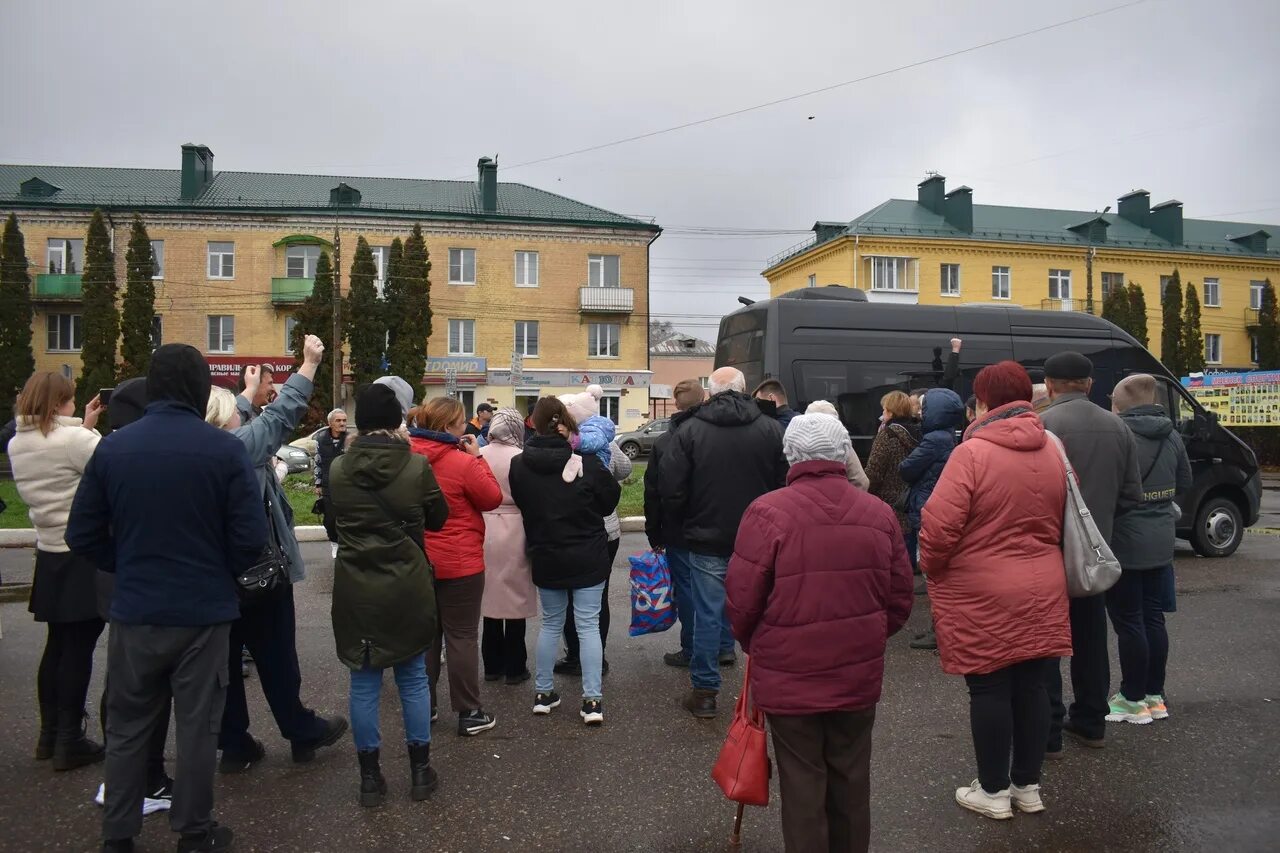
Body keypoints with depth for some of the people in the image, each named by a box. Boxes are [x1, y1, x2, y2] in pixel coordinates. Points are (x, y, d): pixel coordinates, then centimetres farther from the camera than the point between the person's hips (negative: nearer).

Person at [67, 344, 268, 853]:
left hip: (134, 611, 3)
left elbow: (82, 535, 1)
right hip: (203, 610, -2)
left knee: (127, 726, 18)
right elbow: (251, 538, -14)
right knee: (197, 725, 11)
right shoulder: (224, 449, -14)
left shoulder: (112, 447, -4)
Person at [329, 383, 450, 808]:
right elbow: (438, 518, 2)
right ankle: (420, 770, 24)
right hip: (407, 588, -1)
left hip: (356, 590, 1)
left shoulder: (338, 469, -7)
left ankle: (370, 777, 22)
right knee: (412, 678, 13)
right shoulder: (417, 467, -13)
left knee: (364, 682, 12)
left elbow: (338, 519, 10)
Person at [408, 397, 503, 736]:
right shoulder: (462, 462, -19)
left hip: (418, 561, 6)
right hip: (459, 563, -6)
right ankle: (469, 714, 12)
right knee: (462, 637, 3)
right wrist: (477, 457, -5)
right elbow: (493, 498, -8)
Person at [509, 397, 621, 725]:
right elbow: (610, 498, -4)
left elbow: (520, 504, 4)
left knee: (550, 624, 18)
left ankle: (543, 692, 25)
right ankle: (592, 700, 6)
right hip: (588, 557, -2)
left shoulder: (519, 465, -8)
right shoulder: (587, 462, -16)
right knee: (588, 625, 6)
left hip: (545, 558, 3)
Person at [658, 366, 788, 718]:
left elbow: (671, 490, -7)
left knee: (707, 614, 8)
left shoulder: (689, 431, -7)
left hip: (707, 542, -1)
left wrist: (683, 528, 8)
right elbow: (786, 486, -1)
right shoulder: (771, 429, -3)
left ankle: (704, 691, 17)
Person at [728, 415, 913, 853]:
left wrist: (758, 648, 8)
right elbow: (900, 600, 4)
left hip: (789, 677, -3)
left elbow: (741, 600, -12)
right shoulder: (879, 513, -4)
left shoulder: (768, 512, -17)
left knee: (802, 785, 11)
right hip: (859, 676, 4)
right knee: (851, 783, 20)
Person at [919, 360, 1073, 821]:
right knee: (1032, 687, 14)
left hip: (982, 597, -6)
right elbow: (1062, 525, 14)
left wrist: (931, 569, -1)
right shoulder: (1052, 451, 5)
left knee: (989, 691, 6)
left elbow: (939, 527, -19)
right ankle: (1028, 785, 28)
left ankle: (994, 791, 18)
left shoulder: (972, 453, -16)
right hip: (1042, 591, 6)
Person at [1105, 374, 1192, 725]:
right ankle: (1155, 696, 25)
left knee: (1128, 621, 2)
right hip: (1160, 541, 8)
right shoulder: (1171, 436, 6)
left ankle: (1133, 700, 11)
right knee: (1153, 617, 15)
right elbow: (1184, 483, 16)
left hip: (1124, 542, -8)